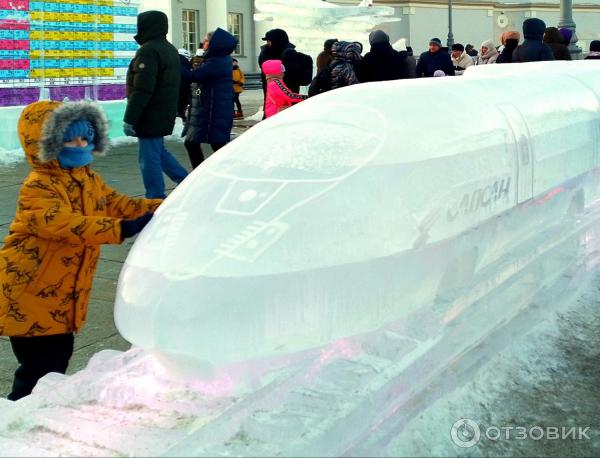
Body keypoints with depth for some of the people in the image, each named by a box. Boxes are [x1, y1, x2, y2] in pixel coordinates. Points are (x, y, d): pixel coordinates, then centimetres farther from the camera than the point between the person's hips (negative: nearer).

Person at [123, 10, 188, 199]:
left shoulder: (148, 51, -17)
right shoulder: (170, 49, 15)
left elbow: (142, 90, -23)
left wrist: (129, 119, -20)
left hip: (151, 116, -10)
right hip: (165, 115, 10)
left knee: (149, 158, -2)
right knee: (159, 152, 22)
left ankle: (156, 199, 3)